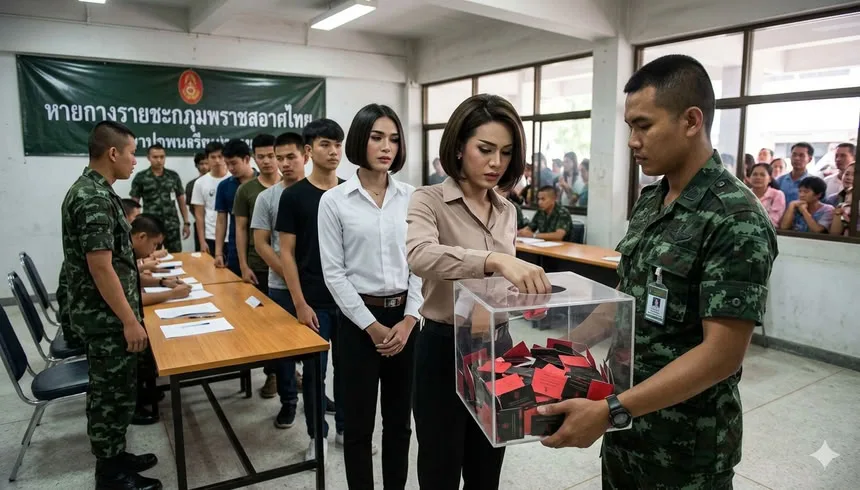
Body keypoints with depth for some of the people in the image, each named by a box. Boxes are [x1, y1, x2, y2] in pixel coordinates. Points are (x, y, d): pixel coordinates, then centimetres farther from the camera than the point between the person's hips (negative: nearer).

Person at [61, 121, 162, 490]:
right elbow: (101, 268, -25)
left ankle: (114, 456, 34)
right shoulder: (95, 199, -23)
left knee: (113, 390, 20)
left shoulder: (91, 189, 9)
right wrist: (129, 320, -21)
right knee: (112, 393, 3)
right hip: (107, 317, -10)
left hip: (104, 313, 10)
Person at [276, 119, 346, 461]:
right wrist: (300, 303, -11)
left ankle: (346, 427, 31)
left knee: (348, 365, 13)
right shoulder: (294, 196, -6)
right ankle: (318, 435, 26)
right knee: (314, 368, 8)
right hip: (313, 300, -3)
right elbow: (287, 253, -6)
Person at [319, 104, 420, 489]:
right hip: (359, 319, -3)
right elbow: (334, 273, -7)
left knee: (400, 420, 15)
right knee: (358, 424, 10)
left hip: (404, 319, 3)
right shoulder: (334, 200, -5)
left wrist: (409, 320, -7)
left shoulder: (411, 197, 3)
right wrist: (372, 326, -10)